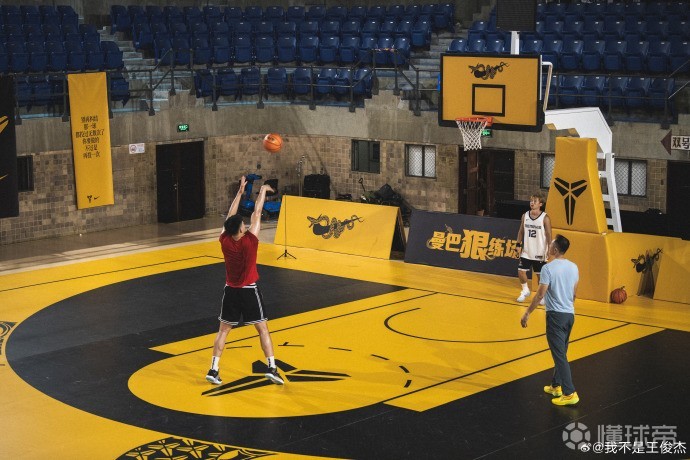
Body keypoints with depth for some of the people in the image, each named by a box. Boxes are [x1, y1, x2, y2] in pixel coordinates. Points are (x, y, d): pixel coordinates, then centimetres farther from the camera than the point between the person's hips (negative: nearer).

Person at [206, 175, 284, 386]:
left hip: (231, 291, 3)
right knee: (262, 329, 4)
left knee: (223, 330, 10)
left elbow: (230, 215, 3)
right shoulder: (249, 241, -19)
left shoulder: (224, 241, -9)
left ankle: (213, 370, 4)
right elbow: (257, 213, -10)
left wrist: (240, 191, 9)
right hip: (249, 291, -3)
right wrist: (263, 191, 2)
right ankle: (272, 368, -3)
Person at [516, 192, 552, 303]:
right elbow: (521, 232, 11)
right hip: (526, 252, 4)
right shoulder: (525, 216, 2)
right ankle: (525, 291, 24)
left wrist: (549, 250, -14)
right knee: (521, 271, 0)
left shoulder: (545, 218, -11)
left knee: (540, 274, 4)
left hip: (539, 253, -4)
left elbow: (549, 235, -9)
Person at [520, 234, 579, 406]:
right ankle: (556, 386, 31)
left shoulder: (548, 268, -15)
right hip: (570, 314, 7)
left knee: (560, 355, -4)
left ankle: (569, 393, -7)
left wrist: (527, 313, -8)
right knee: (560, 353, 20)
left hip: (556, 315, -7)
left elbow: (540, 294, -16)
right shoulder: (573, 267, 6)